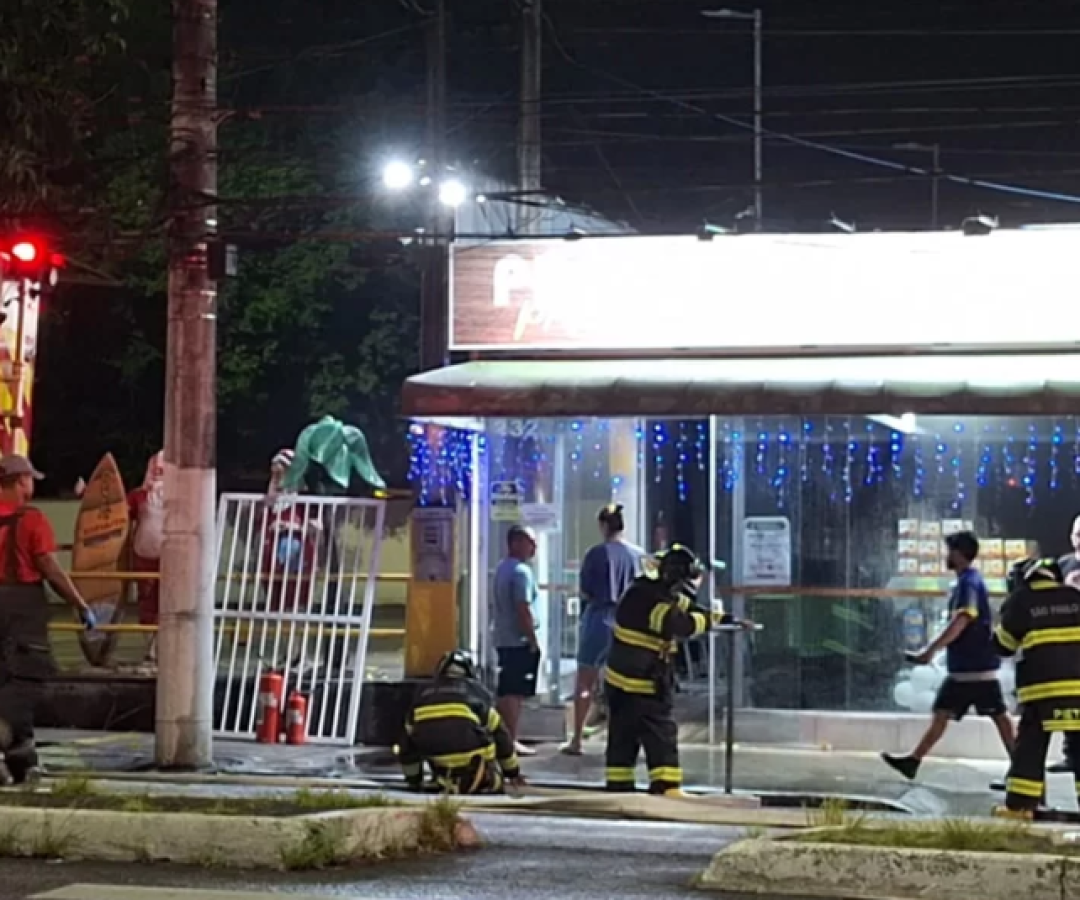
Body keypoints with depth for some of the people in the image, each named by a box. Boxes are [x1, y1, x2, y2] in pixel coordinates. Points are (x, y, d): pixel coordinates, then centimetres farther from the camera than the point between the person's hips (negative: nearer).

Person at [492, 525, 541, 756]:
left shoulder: (502, 569, 15)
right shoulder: (521, 571, -15)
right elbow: (523, 609, -20)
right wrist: (533, 640, -15)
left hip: (503, 640, 9)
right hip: (520, 641, -9)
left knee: (506, 692, 13)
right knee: (515, 693, -7)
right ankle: (511, 741, -6)